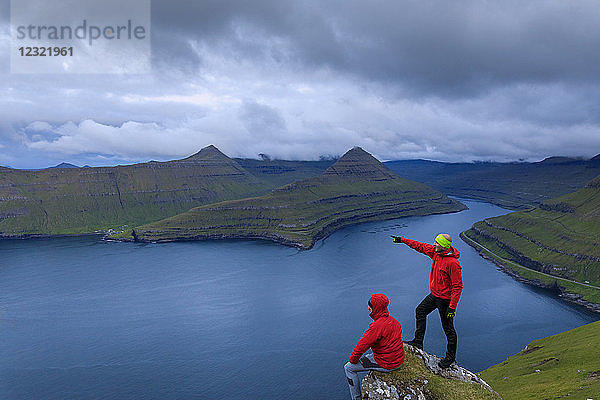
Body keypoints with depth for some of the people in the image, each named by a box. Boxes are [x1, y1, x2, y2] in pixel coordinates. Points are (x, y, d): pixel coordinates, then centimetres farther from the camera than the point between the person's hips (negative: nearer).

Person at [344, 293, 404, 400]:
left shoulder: (377, 326, -27)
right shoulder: (393, 320, 0)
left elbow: (362, 346, -23)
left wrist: (352, 360, -5)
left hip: (385, 364, -9)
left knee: (349, 368, 4)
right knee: (364, 358, 33)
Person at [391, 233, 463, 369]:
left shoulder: (453, 263, -28)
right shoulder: (435, 252, -4)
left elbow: (458, 286, -24)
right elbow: (421, 246, 12)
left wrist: (452, 307, -24)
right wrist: (403, 240, 13)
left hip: (445, 299, -9)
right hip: (434, 295, 9)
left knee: (448, 328, 5)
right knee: (420, 311, 19)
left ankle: (450, 356, 22)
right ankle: (418, 342, 31)